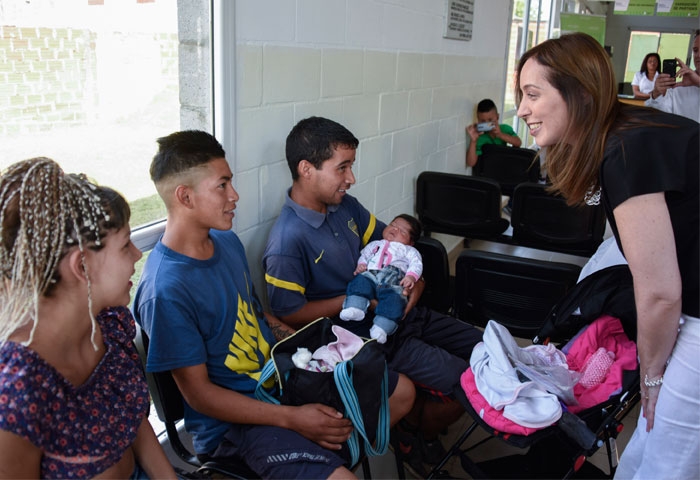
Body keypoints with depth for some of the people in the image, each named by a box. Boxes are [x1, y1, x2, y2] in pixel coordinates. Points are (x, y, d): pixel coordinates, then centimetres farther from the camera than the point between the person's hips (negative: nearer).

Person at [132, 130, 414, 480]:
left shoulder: (227, 241, 1)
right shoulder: (166, 291, -25)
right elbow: (198, 392, -19)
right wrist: (292, 419, -21)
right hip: (232, 417, -8)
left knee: (402, 391, 10)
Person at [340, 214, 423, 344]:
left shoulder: (409, 250, 31)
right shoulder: (375, 244, 41)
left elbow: (416, 264, 14)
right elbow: (364, 255, 30)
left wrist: (410, 276, -8)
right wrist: (361, 264, 5)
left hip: (393, 278, -3)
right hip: (370, 274, 3)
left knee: (394, 297, -33)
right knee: (360, 281, -30)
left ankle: (381, 328, -47)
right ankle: (355, 308, -47)